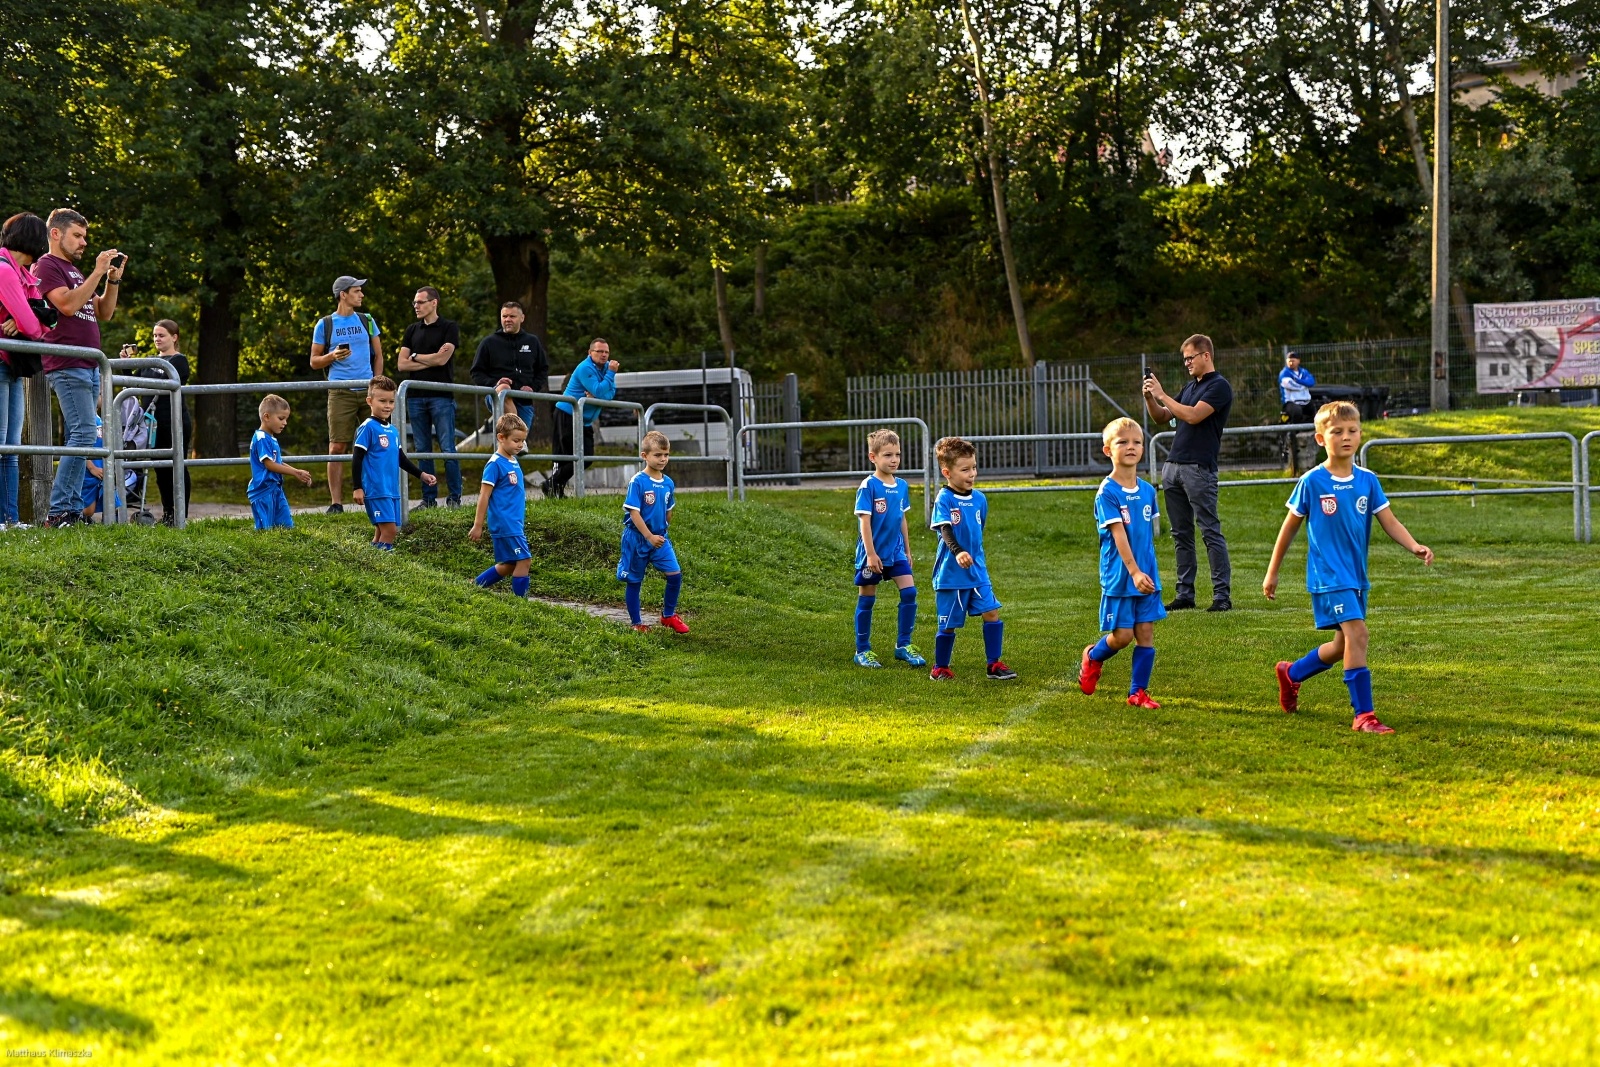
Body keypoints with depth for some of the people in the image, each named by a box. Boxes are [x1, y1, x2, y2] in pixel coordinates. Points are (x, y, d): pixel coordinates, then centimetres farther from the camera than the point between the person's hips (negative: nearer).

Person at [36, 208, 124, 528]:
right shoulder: (47, 266, -3)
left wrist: (114, 279, 8)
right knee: (82, 433, -17)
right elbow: (68, 304, -18)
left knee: (78, 438, 5)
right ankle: (58, 512, -18)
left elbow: (104, 313, 21)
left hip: (88, 366, 9)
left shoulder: (74, 271, 23)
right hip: (67, 366, -9)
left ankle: (73, 509, 5)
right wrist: (98, 272, -15)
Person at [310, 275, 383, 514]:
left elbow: (378, 355, 15)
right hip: (340, 393, -2)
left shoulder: (367, 321, 12)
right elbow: (314, 362, 8)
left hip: (368, 389, 2)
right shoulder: (325, 324, 5)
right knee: (337, 447, -5)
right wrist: (332, 357, -12)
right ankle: (336, 502, -3)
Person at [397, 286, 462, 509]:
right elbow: (402, 365, 6)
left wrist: (415, 357, 2)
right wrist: (430, 361, -5)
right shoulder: (412, 331, 15)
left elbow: (442, 359, -11)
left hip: (441, 396, -5)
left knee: (447, 449, -7)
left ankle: (454, 497, -2)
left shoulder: (449, 328, 2)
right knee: (422, 450, 5)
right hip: (416, 397, 5)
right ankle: (428, 498, 10)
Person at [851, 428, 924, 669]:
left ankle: (903, 645, 6)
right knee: (867, 599, 4)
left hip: (896, 552, 6)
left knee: (909, 592, -4)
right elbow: (865, 521, -16)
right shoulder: (868, 486, -14)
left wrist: (907, 550, 16)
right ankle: (862, 651, 15)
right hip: (873, 553, -6)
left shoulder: (902, 485, 5)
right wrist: (871, 554, -19)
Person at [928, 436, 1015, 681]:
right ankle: (940, 668, 20)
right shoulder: (944, 499, -13)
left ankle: (994, 664, 8)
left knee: (992, 613, -2)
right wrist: (958, 552, -40)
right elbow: (945, 531, -24)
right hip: (951, 573, -5)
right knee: (949, 623, 4)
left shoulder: (979, 499, 6)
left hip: (977, 571, 5)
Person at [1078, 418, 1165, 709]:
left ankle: (1138, 692, 11)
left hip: (1147, 576, 5)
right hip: (1119, 576, -5)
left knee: (1146, 634, 3)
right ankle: (1093, 657, 29)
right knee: (1122, 635, -2)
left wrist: (1149, 570, 15)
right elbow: (1118, 534, -18)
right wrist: (1134, 572, -25)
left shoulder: (1147, 490, 7)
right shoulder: (1107, 492, -12)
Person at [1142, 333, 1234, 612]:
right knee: (1181, 535, 8)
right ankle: (1185, 594, 12)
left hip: (1199, 468, -9)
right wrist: (1149, 398, 3)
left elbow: (1193, 416, -18)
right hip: (1173, 465, 9)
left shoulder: (1219, 386, -7)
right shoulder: (1190, 386, 20)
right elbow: (1162, 417, 22)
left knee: (1211, 532, -7)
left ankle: (1222, 595, -6)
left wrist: (1162, 395, -13)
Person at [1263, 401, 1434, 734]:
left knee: (1344, 644, 15)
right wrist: (1272, 572, 6)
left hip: (1357, 576, 6)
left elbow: (1390, 523, -1)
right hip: (1328, 575, -6)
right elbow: (1290, 527, 2)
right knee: (1357, 632, -20)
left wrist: (1415, 547, -20)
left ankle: (1291, 674, 41)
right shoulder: (1312, 482, -7)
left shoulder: (1367, 481, 3)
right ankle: (1364, 715, -16)